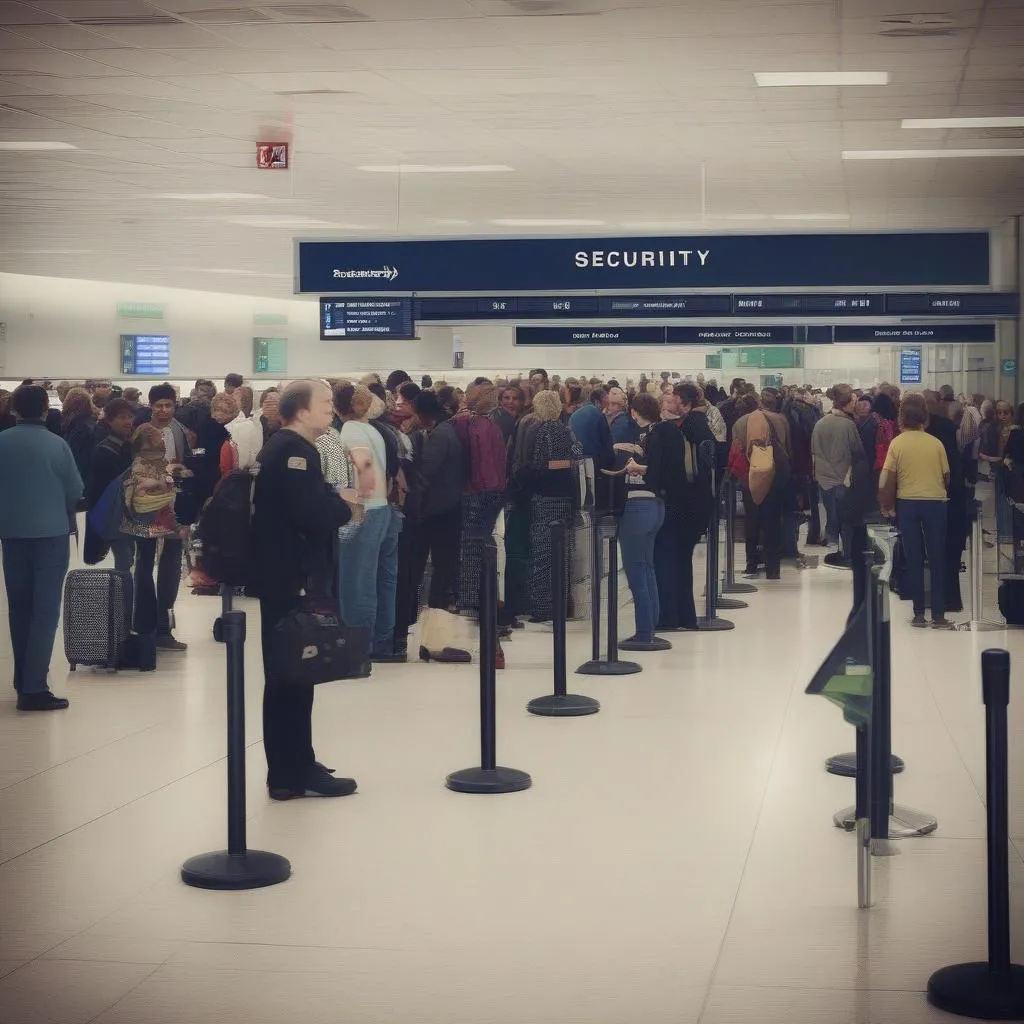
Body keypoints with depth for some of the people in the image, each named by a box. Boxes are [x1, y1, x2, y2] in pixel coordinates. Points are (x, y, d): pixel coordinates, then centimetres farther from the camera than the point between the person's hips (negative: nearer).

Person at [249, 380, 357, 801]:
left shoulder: (281, 448, 16)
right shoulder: (295, 451, -17)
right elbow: (314, 514, -27)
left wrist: (335, 500, -4)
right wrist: (347, 504, -10)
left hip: (281, 576, 11)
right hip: (290, 579, -11)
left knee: (287, 674, 15)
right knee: (293, 675, -5)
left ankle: (291, 766, 24)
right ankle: (294, 773, 0)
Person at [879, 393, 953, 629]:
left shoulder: (897, 443, -5)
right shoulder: (936, 444, -3)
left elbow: (888, 479, -7)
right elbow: (946, 477, 1)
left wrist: (887, 506, 5)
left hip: (907, 503, 0)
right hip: (935, 502, 0)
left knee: (914, 560, 7)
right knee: (937, 560, 6)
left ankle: (919, 614, 9)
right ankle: (938, 615, 4)